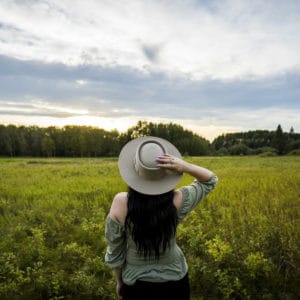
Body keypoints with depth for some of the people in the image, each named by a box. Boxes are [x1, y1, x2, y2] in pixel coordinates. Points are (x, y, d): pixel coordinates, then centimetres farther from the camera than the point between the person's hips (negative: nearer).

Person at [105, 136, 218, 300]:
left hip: (136, 284, 0)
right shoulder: (177, 201, -26)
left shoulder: (120, 203, -26)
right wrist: (185, 166, -27)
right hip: (174, 280, 1)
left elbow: (114, 254, -13)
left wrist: (119, 282, 6)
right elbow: (211, 179, -8)